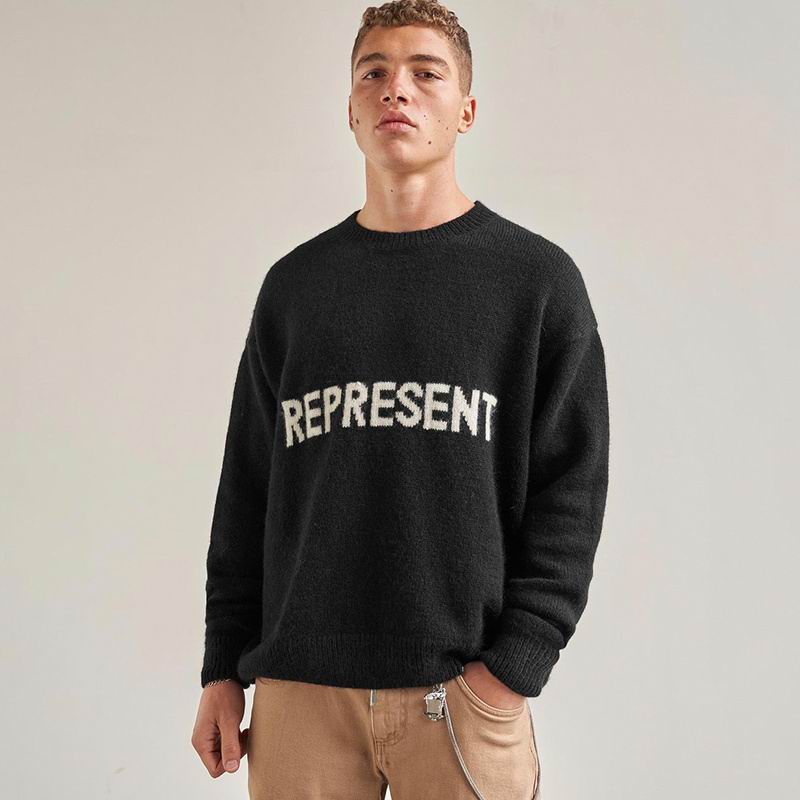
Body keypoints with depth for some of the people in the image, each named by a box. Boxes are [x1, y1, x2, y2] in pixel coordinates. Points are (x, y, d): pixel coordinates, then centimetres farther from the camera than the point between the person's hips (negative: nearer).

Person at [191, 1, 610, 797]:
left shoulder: (537, 278, 2)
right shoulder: (294, 285, 9)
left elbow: (570, 487, -1)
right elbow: (247, 489, 12)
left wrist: (513, 665, -10)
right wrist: (223, 669, 8)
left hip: (463, 690, -2)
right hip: (298, 686, 2)